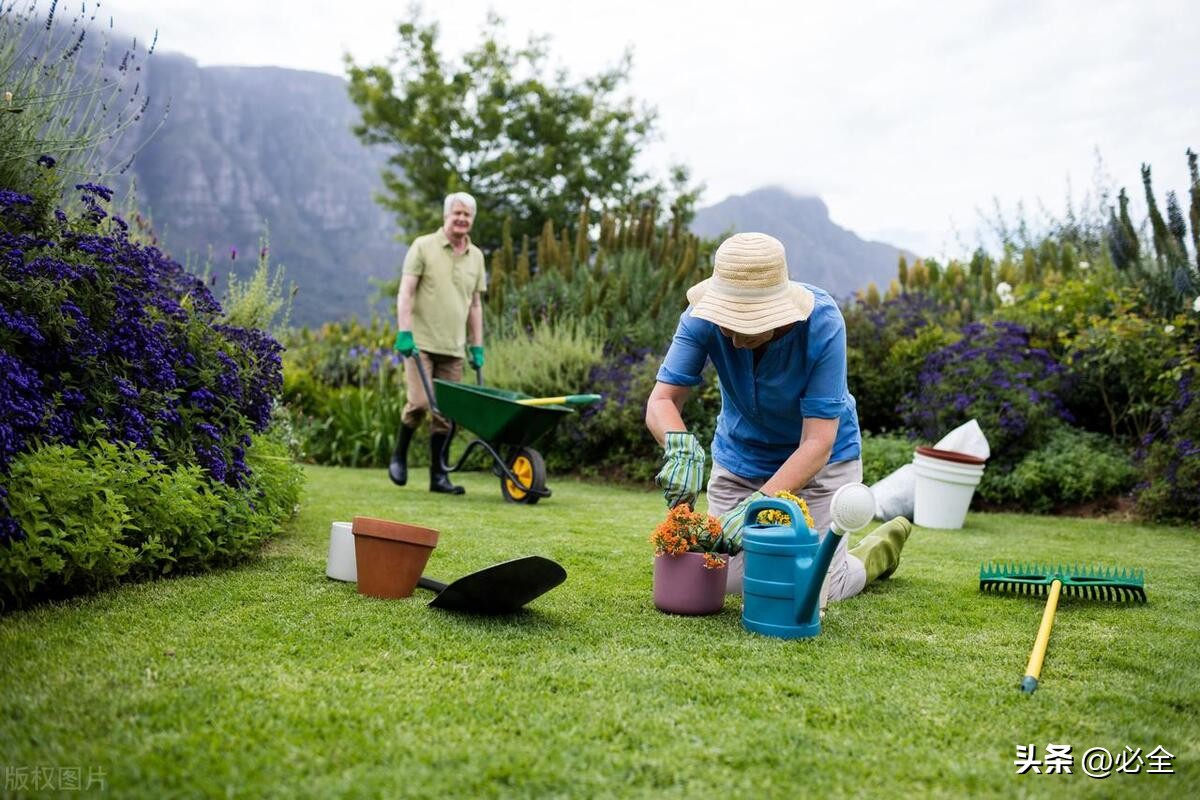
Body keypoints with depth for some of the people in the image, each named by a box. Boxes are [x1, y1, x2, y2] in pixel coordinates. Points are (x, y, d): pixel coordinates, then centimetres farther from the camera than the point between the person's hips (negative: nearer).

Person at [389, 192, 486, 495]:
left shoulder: (476, 256, 13)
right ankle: (399, 456, 10)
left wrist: (477, 346, 13)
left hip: (453, 348, 5)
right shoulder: (423, 246, -1)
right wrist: (404, 333, -15)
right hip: (421, 342, -4)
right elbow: (405, 292, -6)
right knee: (419, 402, -14)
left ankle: (438, 475, 10)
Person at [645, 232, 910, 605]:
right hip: (740, 454, 3)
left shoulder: (823, 323, -32)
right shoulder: (703, 316, -25)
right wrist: (682, 446, -50)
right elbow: (661, 401, -27)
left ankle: (880, 548, 30)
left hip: (820, 460, -3)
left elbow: (817, 444, -32)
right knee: (726, 582, 5)